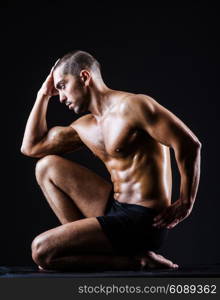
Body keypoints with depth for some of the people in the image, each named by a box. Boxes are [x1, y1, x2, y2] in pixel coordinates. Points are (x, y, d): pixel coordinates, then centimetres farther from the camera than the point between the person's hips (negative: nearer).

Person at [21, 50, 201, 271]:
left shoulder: (132, 106, -11)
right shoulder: (85, 126, 16)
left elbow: (189, 144, -17)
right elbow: (31, 147, 22)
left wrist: (185, 203, -14)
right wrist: (44, 95, 19)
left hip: (143, 222, -9)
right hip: (114, 209, 9)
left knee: (41, 252, -16)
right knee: (47, 166, 14)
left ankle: (136, 261, -9)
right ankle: (85, 242, 2)